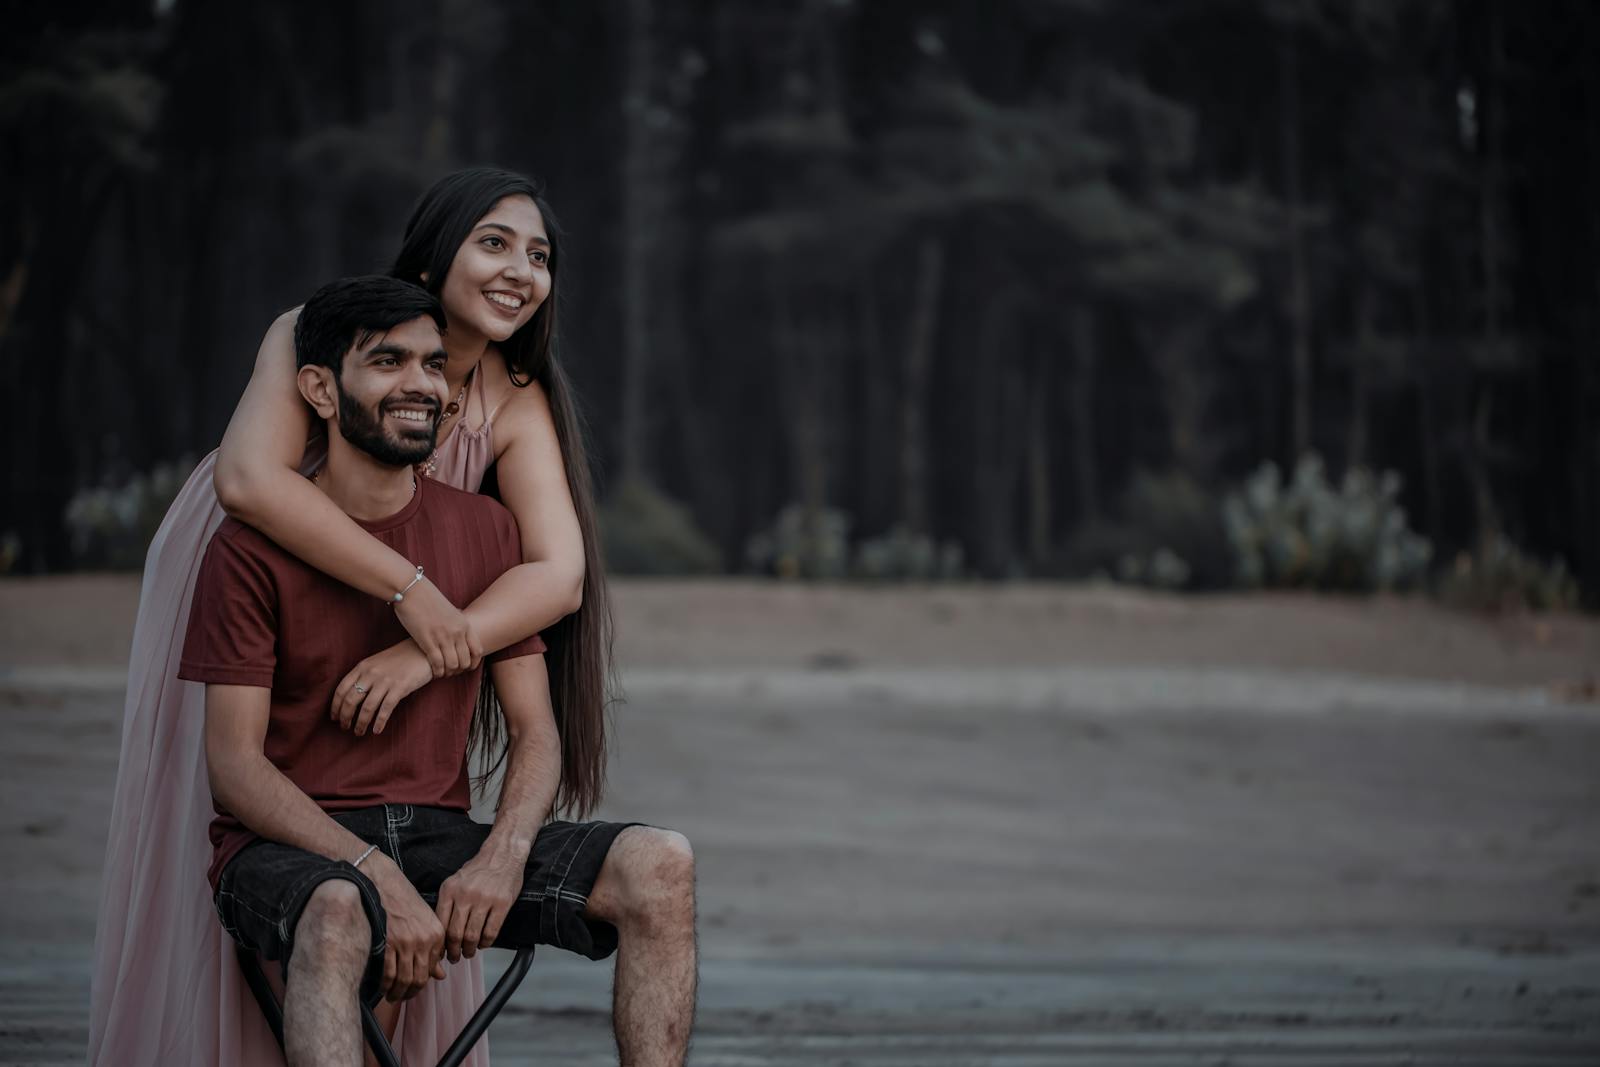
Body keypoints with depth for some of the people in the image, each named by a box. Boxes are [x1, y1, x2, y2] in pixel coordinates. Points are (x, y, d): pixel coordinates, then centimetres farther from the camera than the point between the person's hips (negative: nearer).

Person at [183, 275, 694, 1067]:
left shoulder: (485, 533, 9)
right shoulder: (254, 550, -5)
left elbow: (534, 731, 7)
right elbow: (235, 764, -10)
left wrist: (504, 854, -16)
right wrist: (380, 879, -23)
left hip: (440, 837, 5)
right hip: (287, 848, -4)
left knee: (661, 865, -18)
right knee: (339, 912, -41)